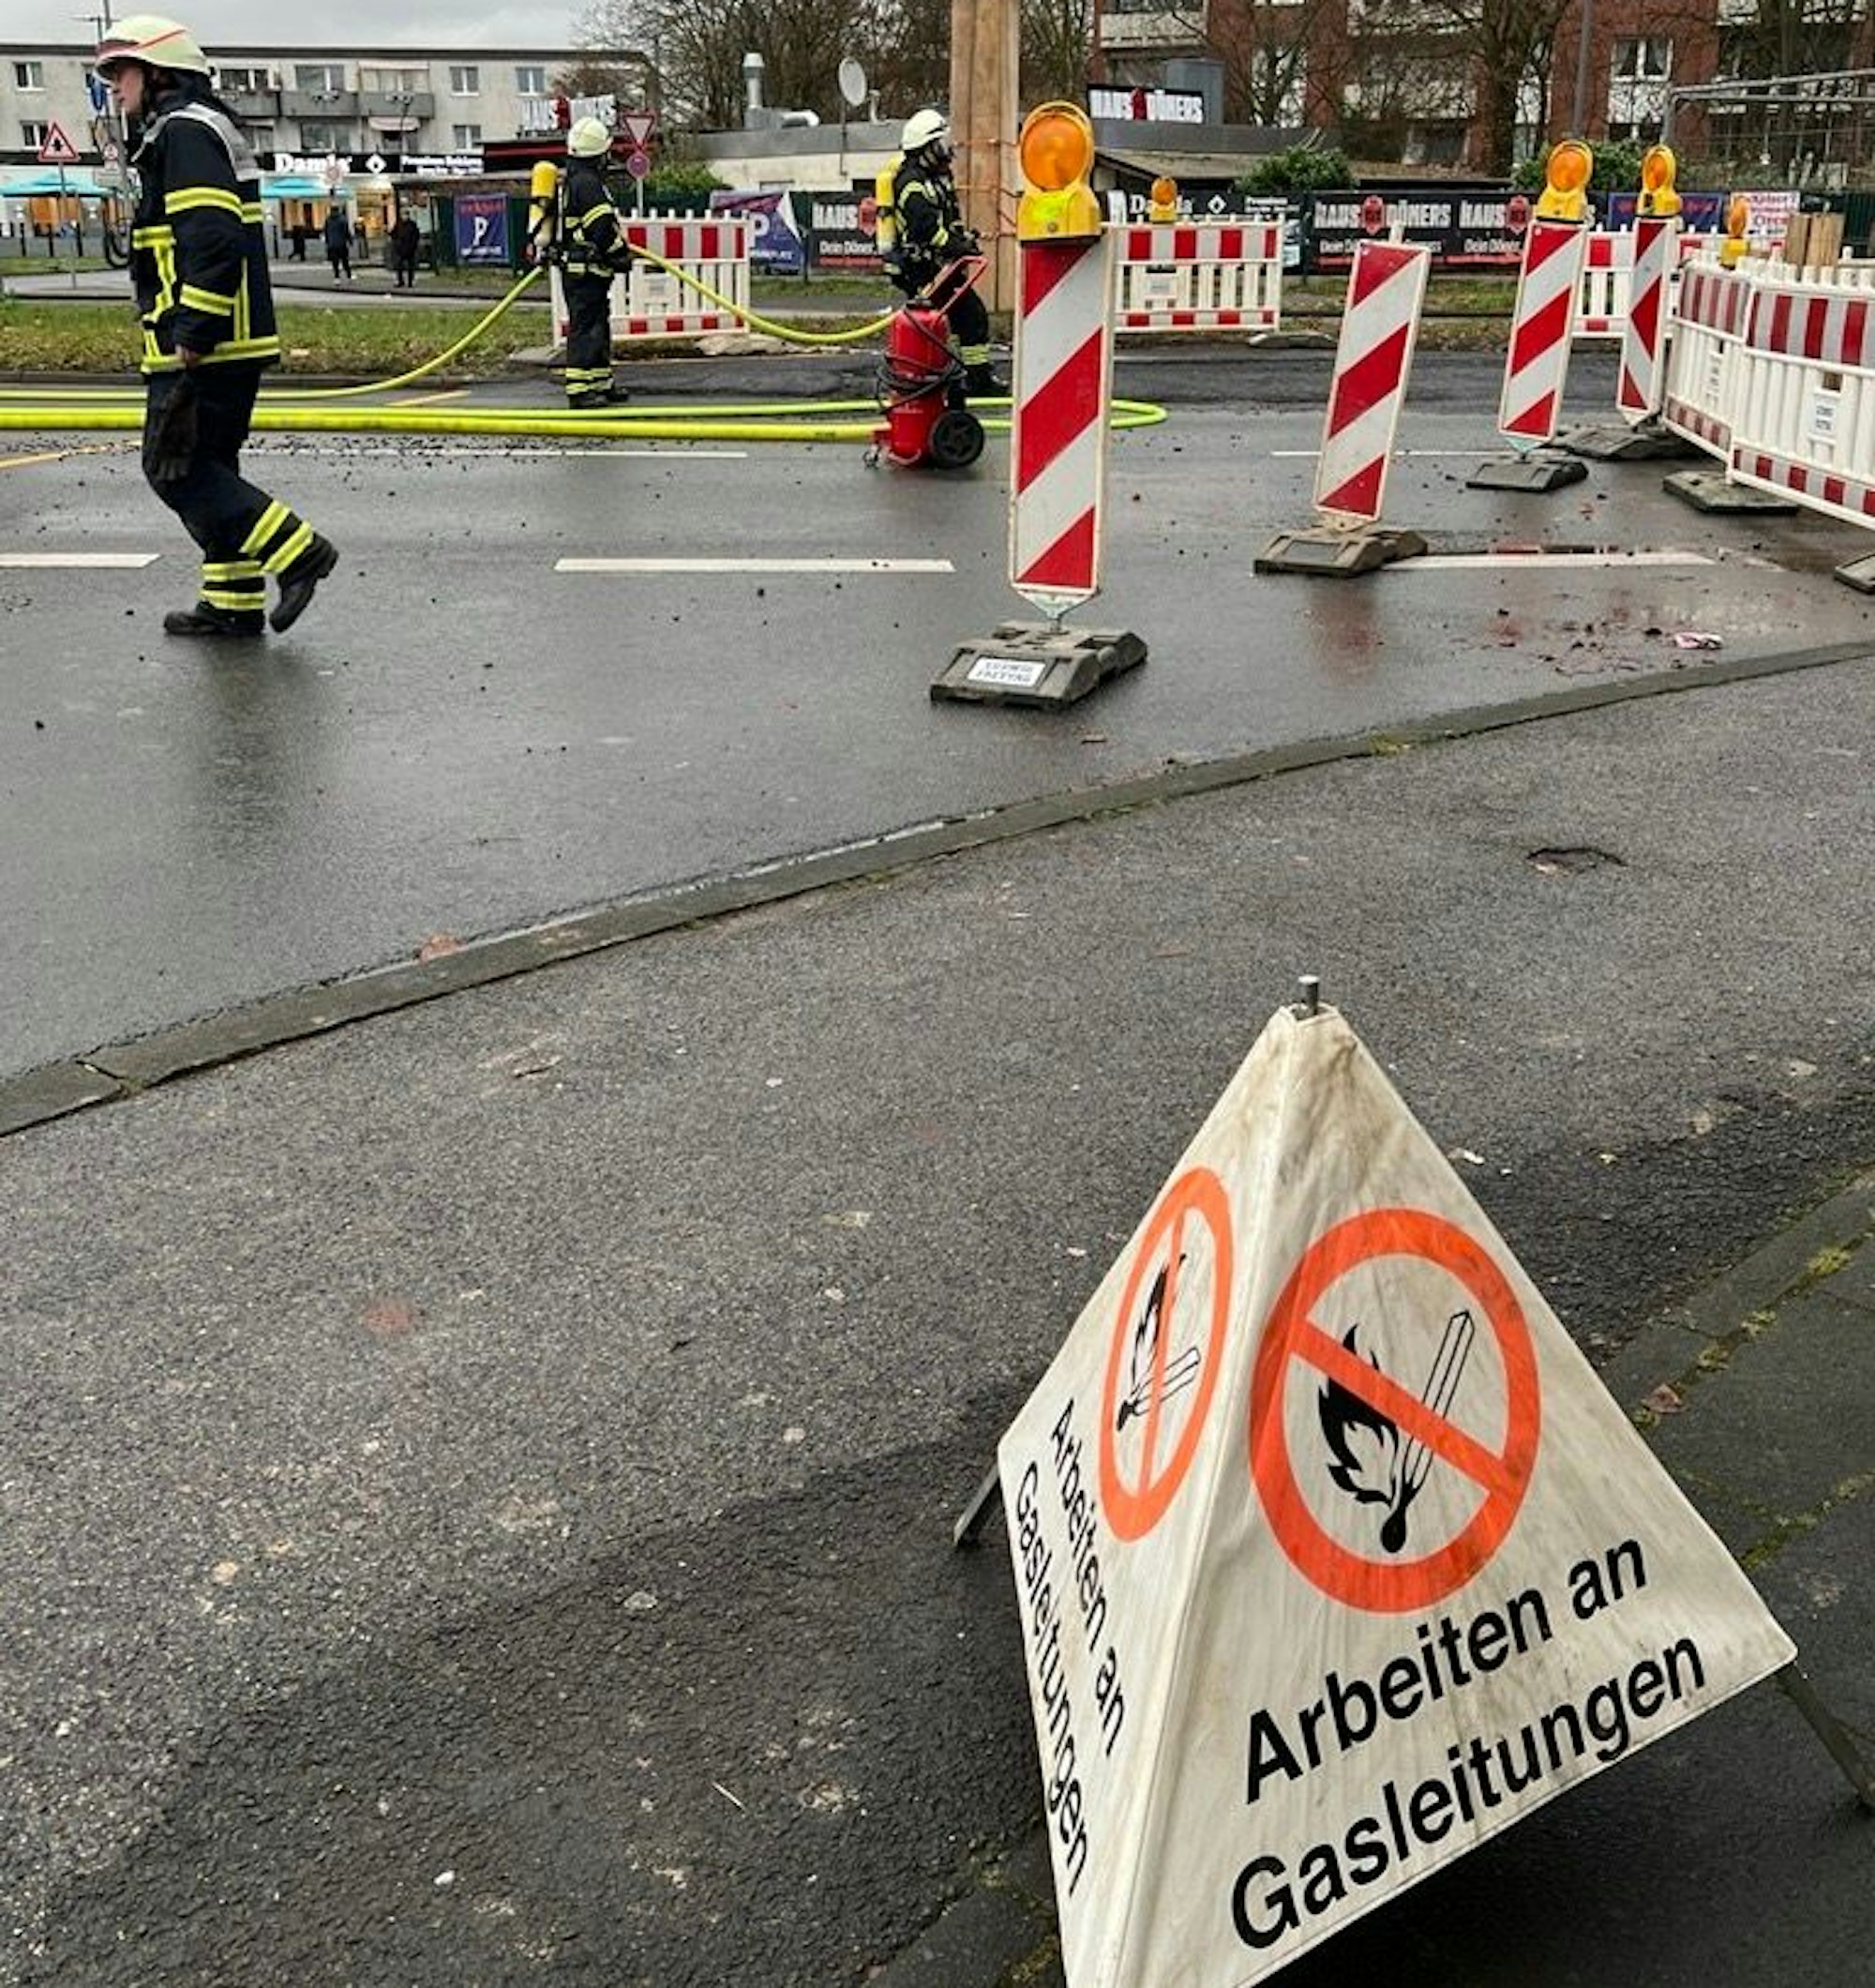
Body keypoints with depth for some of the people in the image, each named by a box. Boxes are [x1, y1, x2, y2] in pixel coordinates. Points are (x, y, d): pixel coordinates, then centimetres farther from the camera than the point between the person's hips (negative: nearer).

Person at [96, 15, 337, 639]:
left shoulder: (184, 131, -11)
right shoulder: (207, 130, 22)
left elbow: (212, 241, -22)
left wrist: (192, 339, -24)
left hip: (205, 346, -10)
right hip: (231, 343, 10)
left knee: (176, 468, -9)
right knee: (209, 466, 13)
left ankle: (299, 552, -11)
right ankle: (233, 600, 16)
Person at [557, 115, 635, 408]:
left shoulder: (571, 180, 17)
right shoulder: (587, 183, -17)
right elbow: (603, 227, -21)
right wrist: (622, 255, -8)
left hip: (580, 269, 11)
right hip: (585, 271, -11)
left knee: (599, 325, 16)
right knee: (585, 326, -10)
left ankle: (602, 383, 24)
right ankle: (578, 389, -11)